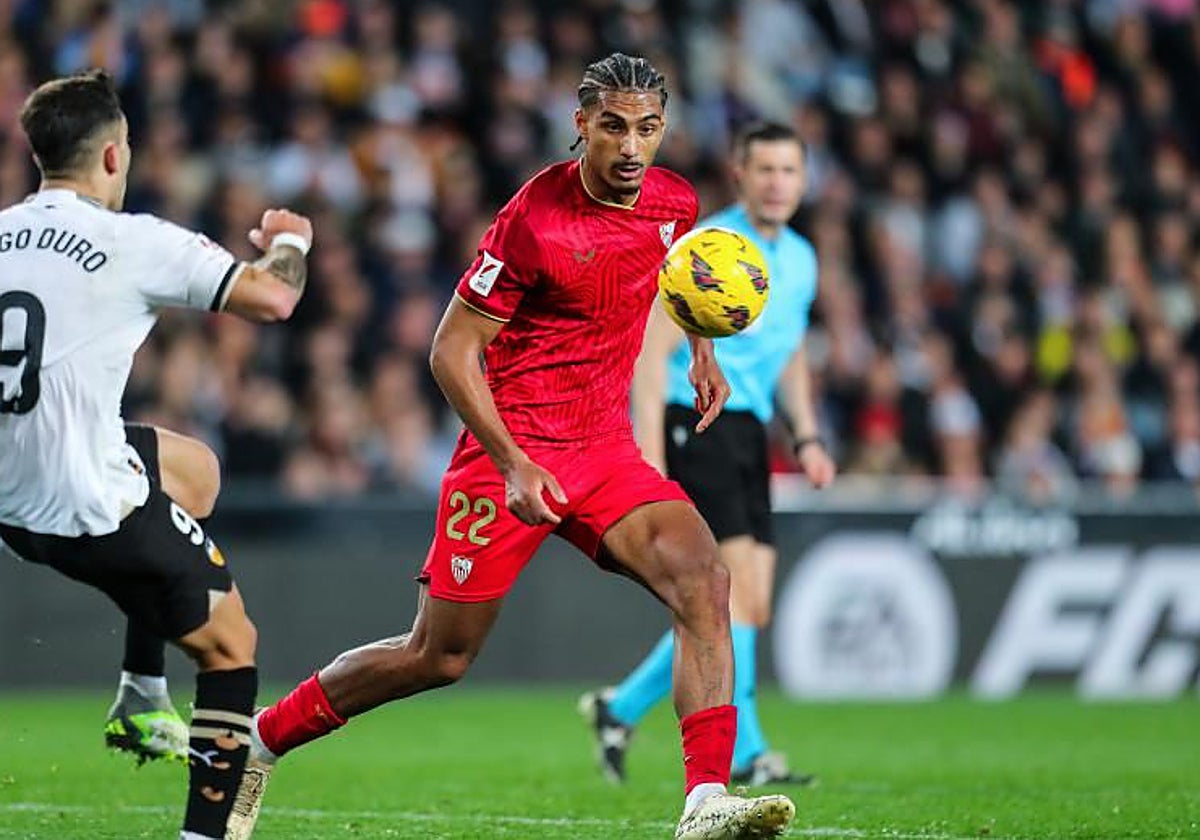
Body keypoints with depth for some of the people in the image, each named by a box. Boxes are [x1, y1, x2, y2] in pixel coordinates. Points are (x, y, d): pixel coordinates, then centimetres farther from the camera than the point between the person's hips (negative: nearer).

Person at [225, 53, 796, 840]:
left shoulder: (676, 203, 1)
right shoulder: (536, 220, -18)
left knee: (704, 579, -21)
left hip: (605, 450, 5)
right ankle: (261, 740, 24)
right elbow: (452, 350, -14)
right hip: (511, 452, -5)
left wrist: (702, 350, 20)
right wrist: (511, 464, -21)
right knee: (440, 656, 2)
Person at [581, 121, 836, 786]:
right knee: (738, 586, -15)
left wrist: (806, 439, 16)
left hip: (747, 433, 8)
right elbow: (653, 348, -14)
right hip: (693, 424, -8)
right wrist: (648, 451, -21)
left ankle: (620, 708, 20)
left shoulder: (800, 259, 14)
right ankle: (742, 754, -11)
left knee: (749, 611, 6)